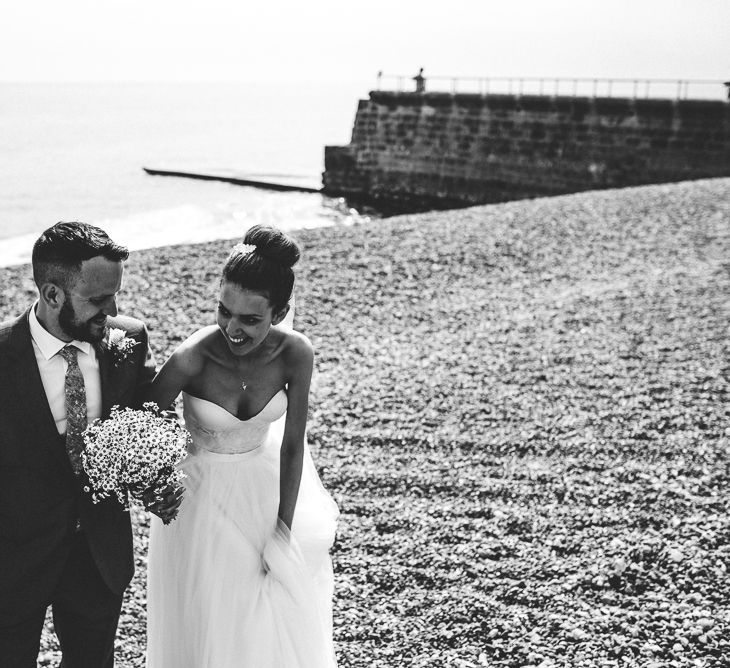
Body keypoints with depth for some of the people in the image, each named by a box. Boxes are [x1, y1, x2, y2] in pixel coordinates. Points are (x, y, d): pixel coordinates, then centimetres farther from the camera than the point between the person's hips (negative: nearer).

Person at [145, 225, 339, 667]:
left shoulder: (295, 354, -20)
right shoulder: (193, 359, -28)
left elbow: (292, 446, -11)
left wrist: (284, 532, -9)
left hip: (268, 485, 3)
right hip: (203, 493, -2)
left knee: (278, 623, 18)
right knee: (209, 623, 12)